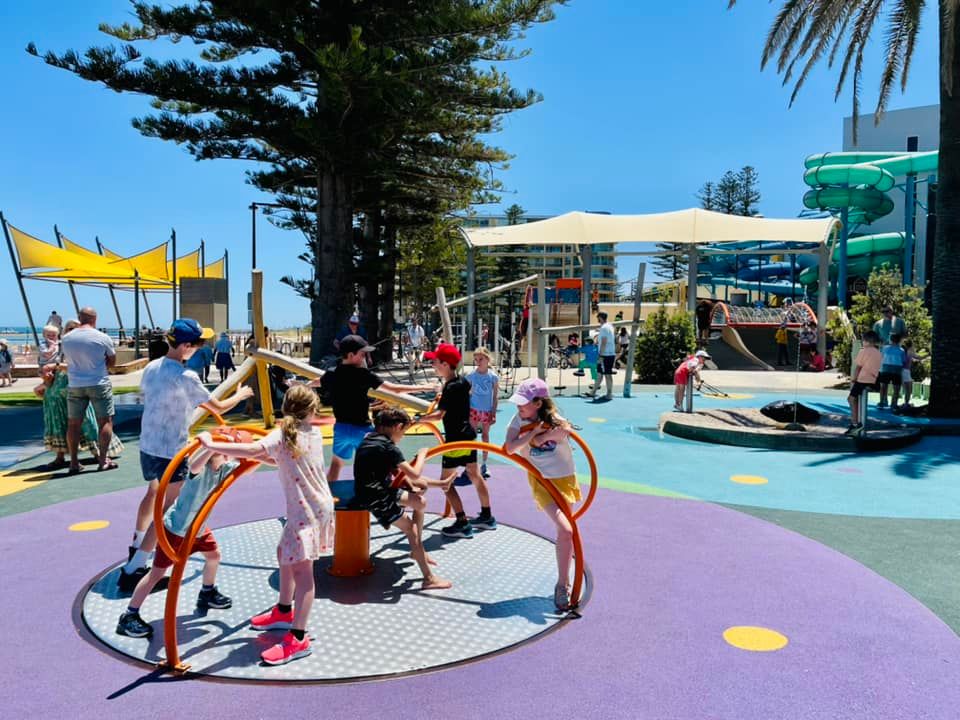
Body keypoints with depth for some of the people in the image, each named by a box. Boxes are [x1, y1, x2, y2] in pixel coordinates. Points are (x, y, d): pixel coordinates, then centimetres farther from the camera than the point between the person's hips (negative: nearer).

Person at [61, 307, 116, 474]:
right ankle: (103, 460, -1)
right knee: (106, 421, 4)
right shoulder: (102, 338, -9)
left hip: (75, 385, 3)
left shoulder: (66, 338, 1)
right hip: (99, 384, -3)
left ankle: (73, 462, 13)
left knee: (73, 423, 10)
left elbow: (71, 359, 12)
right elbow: (112, 361, 0)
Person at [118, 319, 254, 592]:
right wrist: (240, 395, 6)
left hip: (147, 446, 9)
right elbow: (219, 408, -13)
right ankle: (132, 570, -5)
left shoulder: (151, 367, 2)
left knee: (153, 493, 31)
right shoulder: (185, 377, -20)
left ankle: (136, 547, 47)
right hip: (172, 451, -9)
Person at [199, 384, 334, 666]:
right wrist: (258, 455, 8)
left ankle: (298, 639, -9)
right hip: (319, 504, 9)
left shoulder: (282, 435, -14)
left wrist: (212, 445, -25)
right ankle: (284, 612, 39)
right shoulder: (315, 434, 7)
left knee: (301, 570, -10)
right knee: (285, 553, 24)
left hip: (306, 511, -9)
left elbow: (253, 450, -31)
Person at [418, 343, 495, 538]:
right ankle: (487, 516, 28)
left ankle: (462, 523, -1)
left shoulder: (450, 388, -21)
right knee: (475, 475, 18)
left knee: (446, 482, -2)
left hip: (456, 440, -9)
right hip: (468, 436, 9)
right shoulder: (463, 382, 4)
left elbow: (439, 414, -29)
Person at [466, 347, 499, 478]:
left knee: (485, 436, 10)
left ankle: (484, 464, 20)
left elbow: (495, 396, -1)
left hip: (487, 411, 0)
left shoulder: (493, 377, -5)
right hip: (474, 410, 0)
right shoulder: (471, 376, -4)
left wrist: (494, 413, -4)